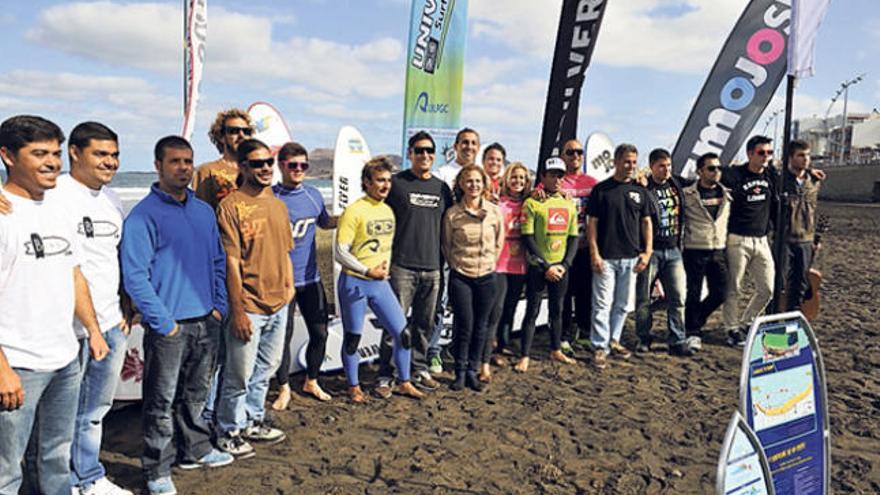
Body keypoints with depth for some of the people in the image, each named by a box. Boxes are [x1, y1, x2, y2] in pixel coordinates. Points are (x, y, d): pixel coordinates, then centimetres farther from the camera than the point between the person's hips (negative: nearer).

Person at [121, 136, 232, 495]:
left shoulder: (204, 211, 9)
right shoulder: (143, 215, -10)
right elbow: (134, 276, -14)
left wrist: (219, 306, 5)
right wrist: (163, 322, -15)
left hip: (206, 322, 6)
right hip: (170, 326, -6)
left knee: (196, 394, 19)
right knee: (162, 402, 4)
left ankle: (195, 450, 35)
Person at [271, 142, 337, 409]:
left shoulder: (314, 195, 6)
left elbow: (325, 222, 24)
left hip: (311, 278, 5)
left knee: (320, 333, 10)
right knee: (283, 336, 4)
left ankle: (311, 381, 32)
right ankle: (284, 389, 23)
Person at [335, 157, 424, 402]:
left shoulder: (388, 211, 8)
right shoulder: (354, 211, -13)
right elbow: (340, 252, -16)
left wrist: (385, 268, 11)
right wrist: (368, 271, -20)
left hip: (380, 283, 6)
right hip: (354, 283, -6)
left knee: (402, 333, 4)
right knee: (352, 337, 8)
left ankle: (404, 383, 21)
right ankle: (353, 386, 26)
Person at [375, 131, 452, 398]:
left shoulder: (442, 188, 13)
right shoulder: (396, 183, -1)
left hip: (432, 268, 5)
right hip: (402, 267, -4)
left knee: (424, 324, 12)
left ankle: (419, 370, 26)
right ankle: (385, 376, 6)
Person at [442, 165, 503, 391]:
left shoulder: (495, 212, 0)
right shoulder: (452, 214, -6)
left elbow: (499, 243, 10)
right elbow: (446, 246, 5)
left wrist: (489, 263, 9)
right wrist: (456, 265, 5)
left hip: (486, 276, 2)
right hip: (460, 277, -2)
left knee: (480, 327, 8)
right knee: (464, 325, -3)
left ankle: (472, 371, 22)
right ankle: (460, 372, 14)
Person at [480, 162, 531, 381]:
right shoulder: (497, 203, -5)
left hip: (519, 266, 5)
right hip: (499, 264, -5)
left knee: (509, 310, 14)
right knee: (495, 312, -10)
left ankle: (498, 350, 30)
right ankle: (484, 363, -6)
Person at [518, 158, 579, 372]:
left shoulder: (569, 204, 8)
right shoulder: (532, 203, -7)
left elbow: (574, 238, 10)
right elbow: (527, 238, -11)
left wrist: (565, 264, -3)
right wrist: (546, 266, -14)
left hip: (561, 267, 5)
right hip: (537, 267, -5)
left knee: (557, 310, 15)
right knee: (532, 311, 0)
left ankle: (556, 350, 30)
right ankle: (525, 357, 7)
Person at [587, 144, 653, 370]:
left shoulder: (639, 191, 10)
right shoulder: (601, 189, -2)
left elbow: (646, 222, 12)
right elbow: (592, 223, -3)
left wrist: (647, 251, 3)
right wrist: (594, 254, -10)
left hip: (631, 258, 4)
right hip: (605, 258, -4)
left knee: (624, 304, 13)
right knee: (602, 304, -3)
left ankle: (613, 340, 27)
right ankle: (600, 347, 4)